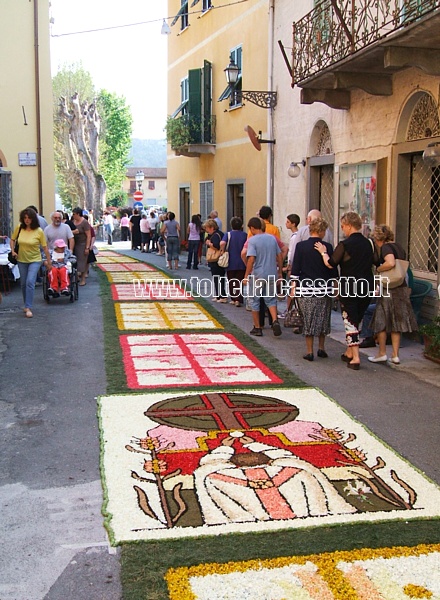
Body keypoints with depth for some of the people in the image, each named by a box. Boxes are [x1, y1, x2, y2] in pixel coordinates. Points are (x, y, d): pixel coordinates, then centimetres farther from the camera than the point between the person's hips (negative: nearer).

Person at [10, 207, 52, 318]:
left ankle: (28, 308, -14)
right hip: (22, 260, 4)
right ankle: (26, 304, 30)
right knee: (23, 283, 12)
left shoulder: (39, 231, -14)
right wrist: (13, 251, -3)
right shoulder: (19, 228, -6)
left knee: (30, 282, -17)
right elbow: (12, 240, 12)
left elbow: (45, 247, -8)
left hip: (35, 260, -4)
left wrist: (49, 262, -4)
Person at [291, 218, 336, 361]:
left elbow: (295, 268, -2)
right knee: (323, 319, 16)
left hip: (305, 289, 0)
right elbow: (333, 270, 0)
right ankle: (321, 348, 22)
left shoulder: (301, 246, -4)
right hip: (324, 288, 0)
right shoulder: (327, 247, -5)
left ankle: (309, 351, 8)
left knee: (308, 320, 6)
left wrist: (294, 286, 5)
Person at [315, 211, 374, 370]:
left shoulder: (345, 244, -13)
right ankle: (349, 353, 28)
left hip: (349, 287, -6)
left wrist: (323, 252, 6)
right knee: (357, 321, 17)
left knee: (350, 321, -2)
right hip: (366, 286, 6)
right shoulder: (368, 243, 7)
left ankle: (355, 358, -7)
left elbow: (330, 264, -9)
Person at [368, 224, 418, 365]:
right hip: (402, 289, 7)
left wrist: (378, 269, -13)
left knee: (381, 321, 5)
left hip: (388, 289, -7)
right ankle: (395, 355, 12)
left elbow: (391, 263, -29)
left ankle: (382, 353, 10)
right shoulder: (399, 247, 13)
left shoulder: (386, 247, -12)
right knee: (396, 322, 10)